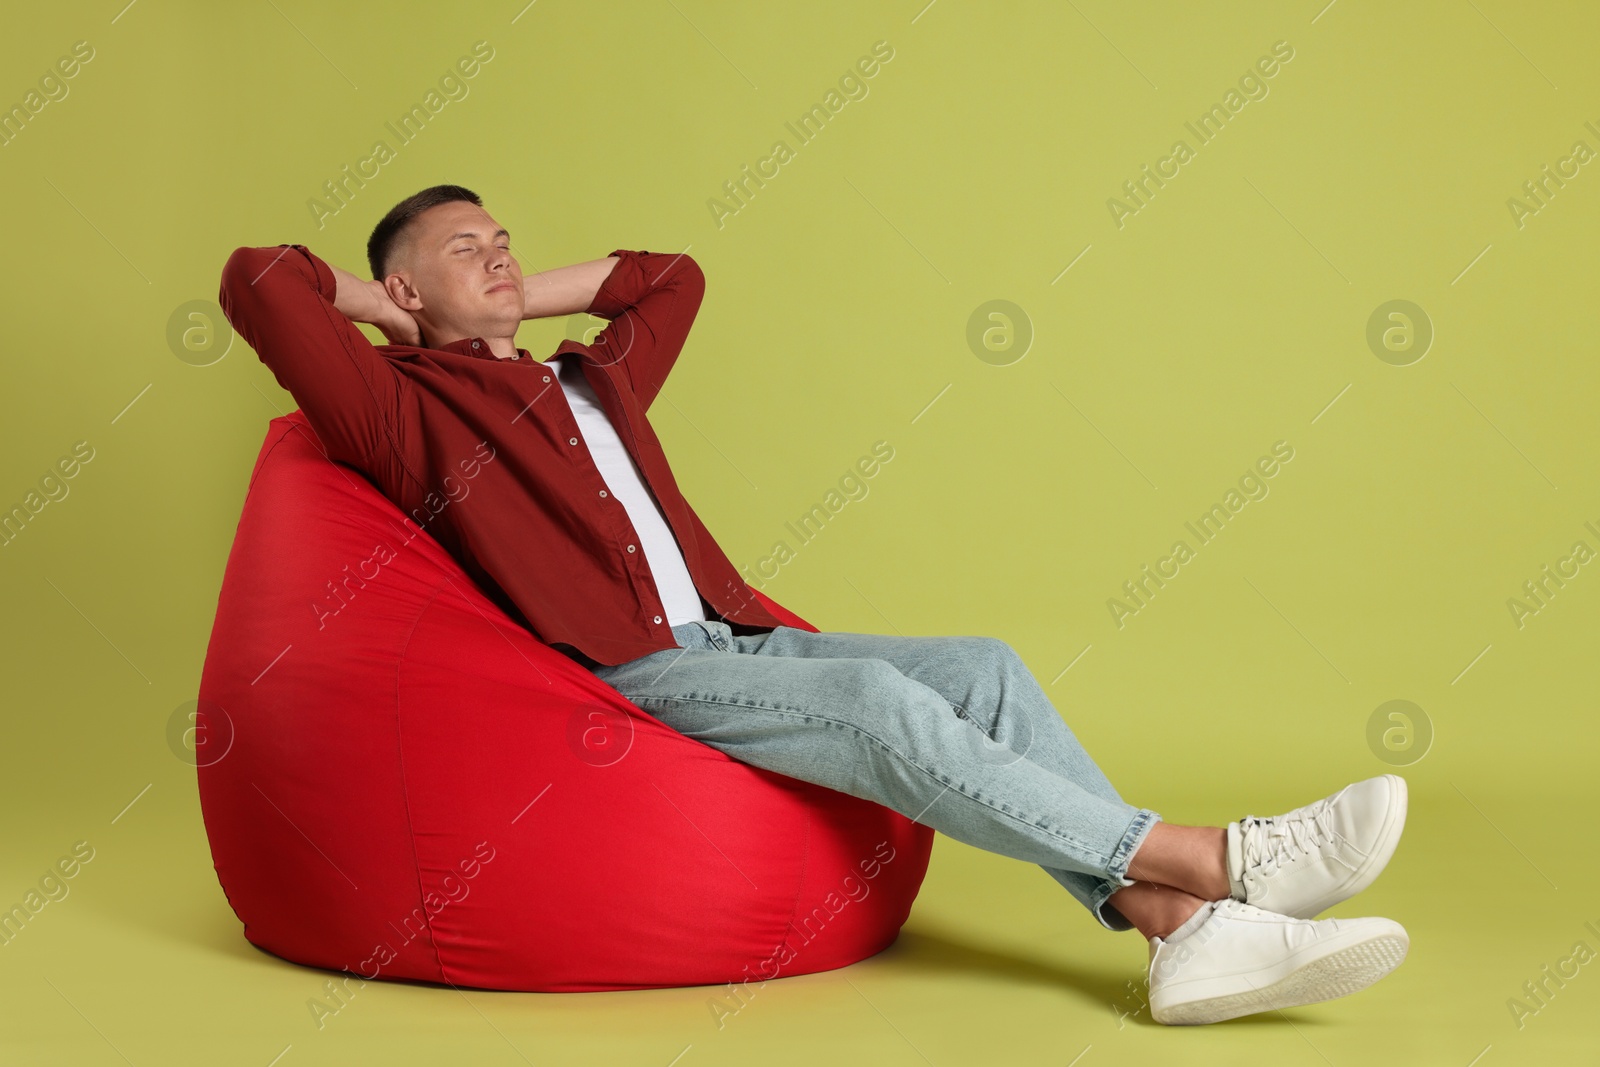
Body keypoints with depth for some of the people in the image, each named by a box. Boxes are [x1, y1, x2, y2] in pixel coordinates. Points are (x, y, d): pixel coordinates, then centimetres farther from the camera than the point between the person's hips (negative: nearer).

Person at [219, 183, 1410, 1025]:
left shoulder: (592, 384, 27)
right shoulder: (406, 408, 4)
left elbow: (676, 277, 42)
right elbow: (257, 278, -6)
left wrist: (532, 293, 30)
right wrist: (380, 305, 11)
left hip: (736, 641, 8)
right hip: (626, 680, -8)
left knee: (983, 668, -12)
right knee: (882, 700, -28)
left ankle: (1185, 928, -22)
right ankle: (1211, 856, -24)